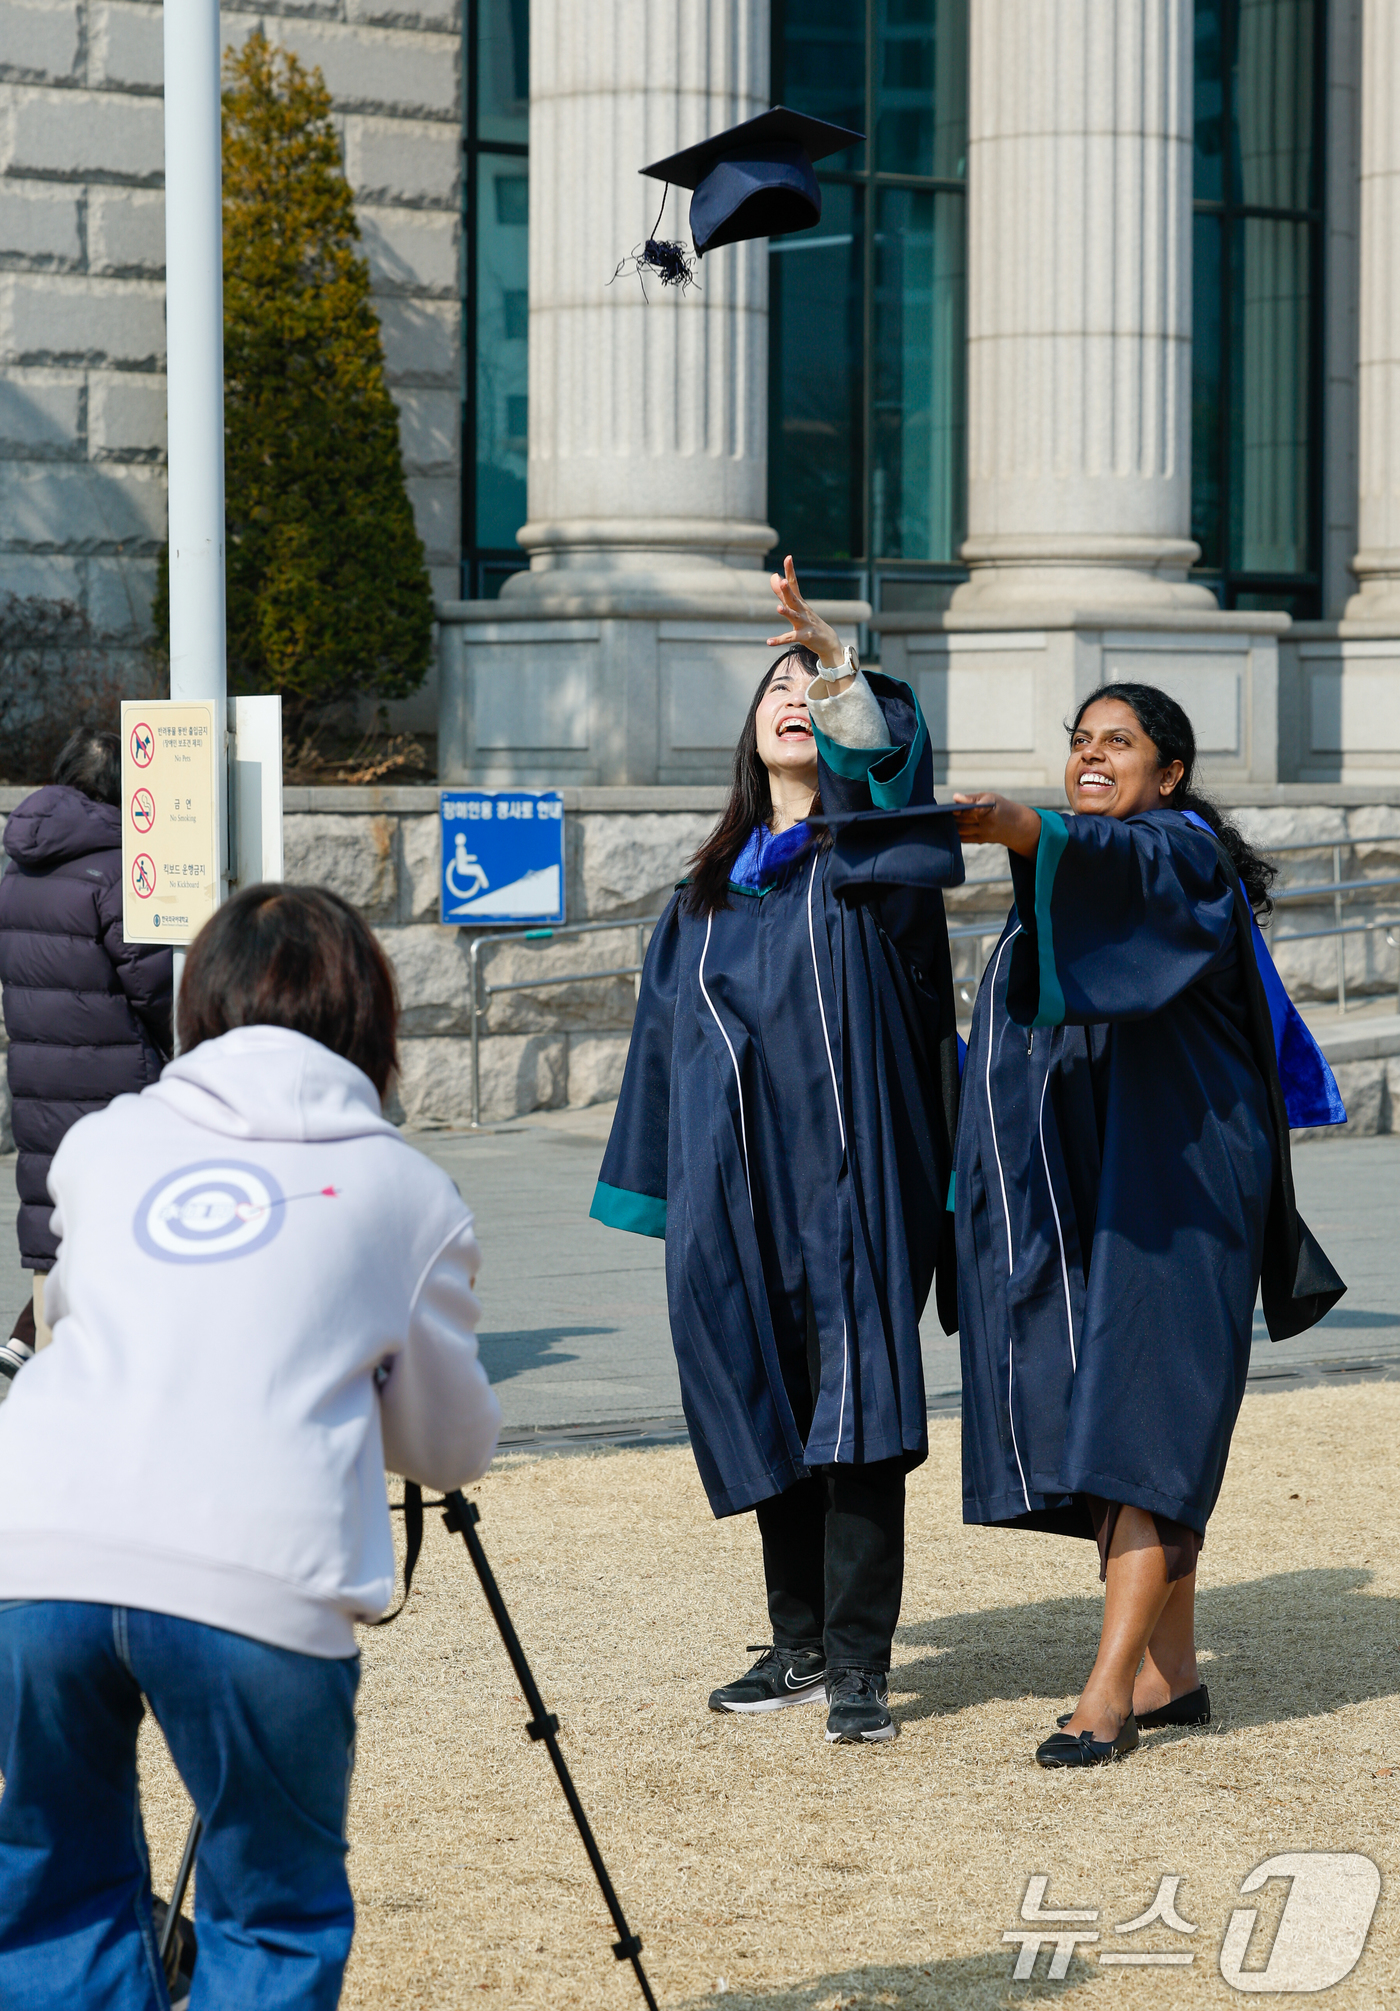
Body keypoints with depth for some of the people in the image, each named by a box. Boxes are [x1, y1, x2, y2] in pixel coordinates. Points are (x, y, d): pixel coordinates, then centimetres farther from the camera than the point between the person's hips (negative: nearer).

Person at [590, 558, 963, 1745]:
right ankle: (801, 1646, 18)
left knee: (854, 1409, -9)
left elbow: (886, 757, -22)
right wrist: (673, 1203, 13)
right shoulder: (714, 888, 15)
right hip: (737, 1189, 5)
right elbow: (674, 1037, 18)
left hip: (849, 1177, -5)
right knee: (771, 1417, 8)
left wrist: (840, 666, -41)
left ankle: (858, 1665, -8)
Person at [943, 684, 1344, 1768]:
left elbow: (1121, 863, -32)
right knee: (1125, 1425, 8)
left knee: (1143, 1415, -14)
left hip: (1170, 1185, -8)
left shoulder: (1182, 848, -8)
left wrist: (1017, 826, -48)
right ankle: (1172, 1671, 14)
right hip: (1082, 1190, 8)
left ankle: (1110, 1693, -20)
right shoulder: (1062, 881, 18)